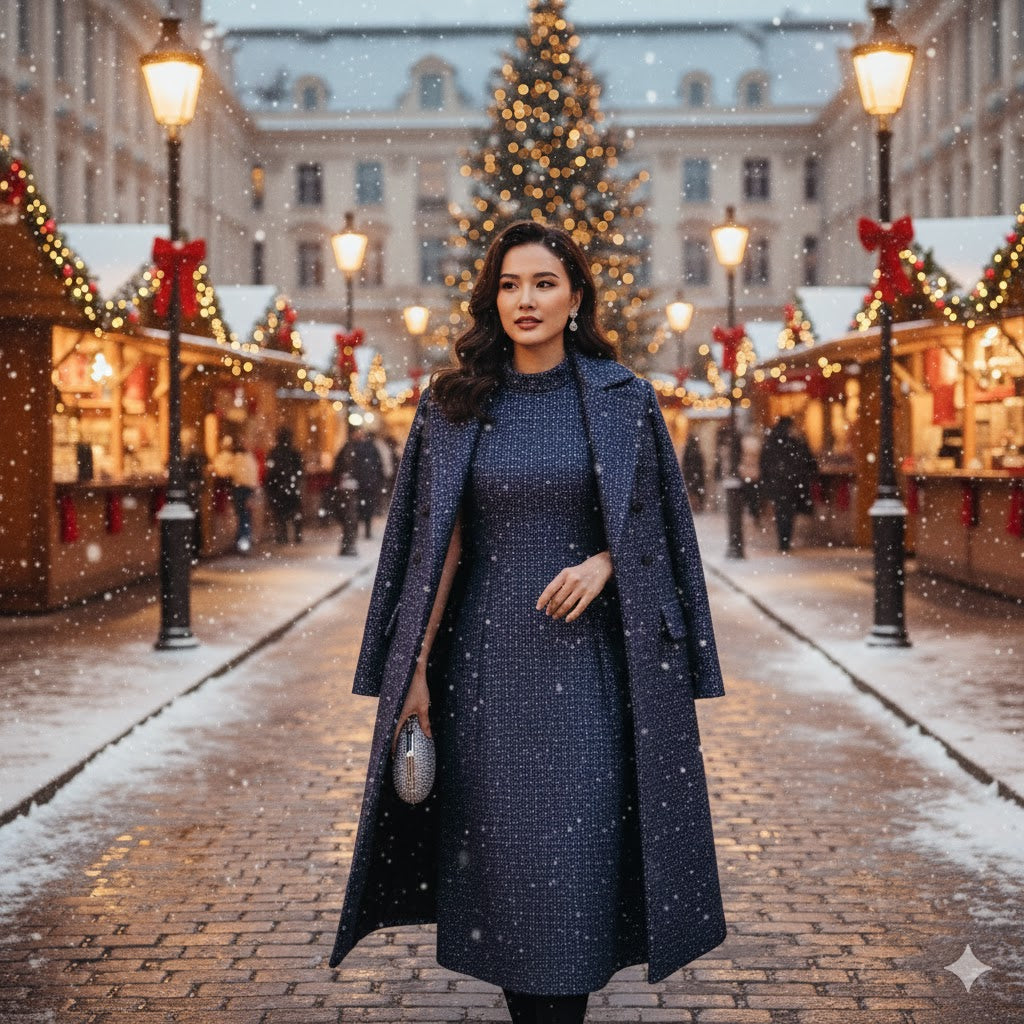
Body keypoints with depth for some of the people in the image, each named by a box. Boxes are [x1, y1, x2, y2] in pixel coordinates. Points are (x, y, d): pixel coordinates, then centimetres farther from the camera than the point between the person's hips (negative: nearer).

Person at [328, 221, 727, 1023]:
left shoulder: (622, 400, 0)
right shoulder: (457, 403, 3)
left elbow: (653, 524, 6)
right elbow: (438, 541, 2)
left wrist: (602, 562, -15)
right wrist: (417, 667, -2)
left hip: (584, 657, -1)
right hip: (487, 656, 1)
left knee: (575, 849, -3)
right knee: (499, 849, 6)